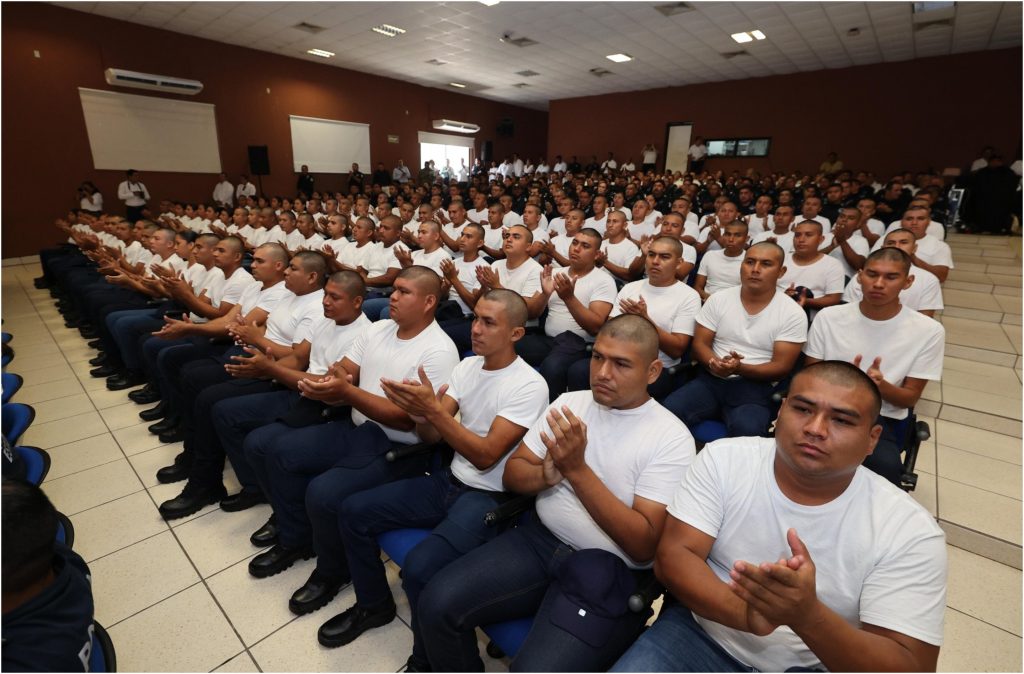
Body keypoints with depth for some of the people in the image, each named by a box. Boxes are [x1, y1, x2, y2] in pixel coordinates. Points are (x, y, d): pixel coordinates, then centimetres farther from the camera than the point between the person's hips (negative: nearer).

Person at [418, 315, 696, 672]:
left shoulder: (672, 438, -10)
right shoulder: (569, 402, 4)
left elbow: (644, 545, -15)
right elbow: (512, 473, 6)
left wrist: (577, 470, -23)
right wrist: (545, 476, -17)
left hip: (612, 569, -4)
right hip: (539, 539, 4)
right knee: (437, 603, -11)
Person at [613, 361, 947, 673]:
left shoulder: (910, 530, -11)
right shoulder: (723, 459, -10)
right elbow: (672, 555, -12)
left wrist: (807, 616, -32)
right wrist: (745, 613, -30)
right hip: (700, 633, 0)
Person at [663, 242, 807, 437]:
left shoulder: (793, 313, -2)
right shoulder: (718, 299, 4)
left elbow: (781, 367, -5)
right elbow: (700, 344, 4)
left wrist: (740, 369, -23)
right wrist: (715, 364, -19)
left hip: (754, 385, -2)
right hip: (711, 379, 2)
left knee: (747, 429, -34)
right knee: (668, 412, -25)